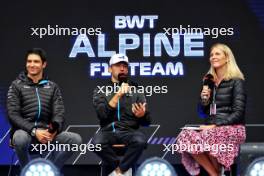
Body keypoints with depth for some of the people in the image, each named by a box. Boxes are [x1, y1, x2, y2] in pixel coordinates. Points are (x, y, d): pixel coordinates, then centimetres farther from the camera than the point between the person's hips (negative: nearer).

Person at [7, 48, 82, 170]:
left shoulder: (52, 87, 14)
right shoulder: (16, 85, 5)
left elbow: (59, 113, 4)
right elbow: (13, 115, -5)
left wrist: (54, 129, -21)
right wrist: (34, 131, -20)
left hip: (46, 132, 3)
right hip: (24, 131, -3)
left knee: (76, 139, -20)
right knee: (21, 139, -39)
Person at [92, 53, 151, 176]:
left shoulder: (135, 90, 12)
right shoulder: (100, 90, 10)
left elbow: (146, 122, 8)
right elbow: (102, 114, -9)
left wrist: (142, 115, -17)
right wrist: (118, 95, -17)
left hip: (129, 130, 1)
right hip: (108, 130, 0)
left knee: (140, 141, -34)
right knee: (97, 143, -34)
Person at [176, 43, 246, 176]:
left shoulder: (236, 81, -2)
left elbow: (238, 113, -11)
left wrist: (215, 125, -18)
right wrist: (204, 99, -1)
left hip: (231, 128, -5)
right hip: (211, 127, 5)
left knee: (207, 138, -36)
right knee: (185, 137, -26)